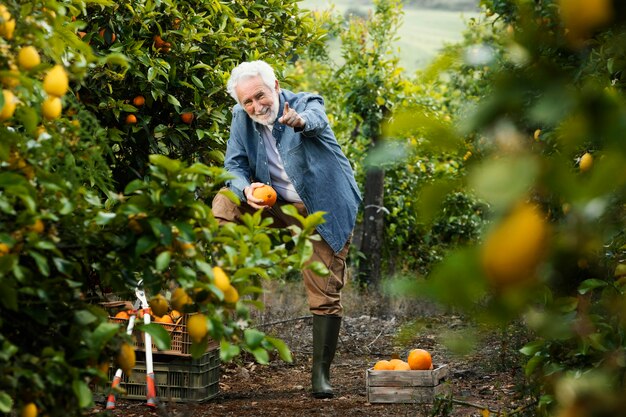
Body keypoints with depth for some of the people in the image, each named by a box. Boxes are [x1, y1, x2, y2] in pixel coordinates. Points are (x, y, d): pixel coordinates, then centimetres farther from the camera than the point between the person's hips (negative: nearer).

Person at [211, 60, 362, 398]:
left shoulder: (307, 104, -19)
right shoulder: (242, 118, -5)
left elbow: (314, 120, -43)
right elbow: (234, 166, -3)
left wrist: (301, 122, -68)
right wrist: (246, 189, -27)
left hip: (325, 211, -4)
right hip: (281, 205, 4)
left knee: (325, 295, -6)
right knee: (225, 203, -15)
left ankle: (321, 372, 5)